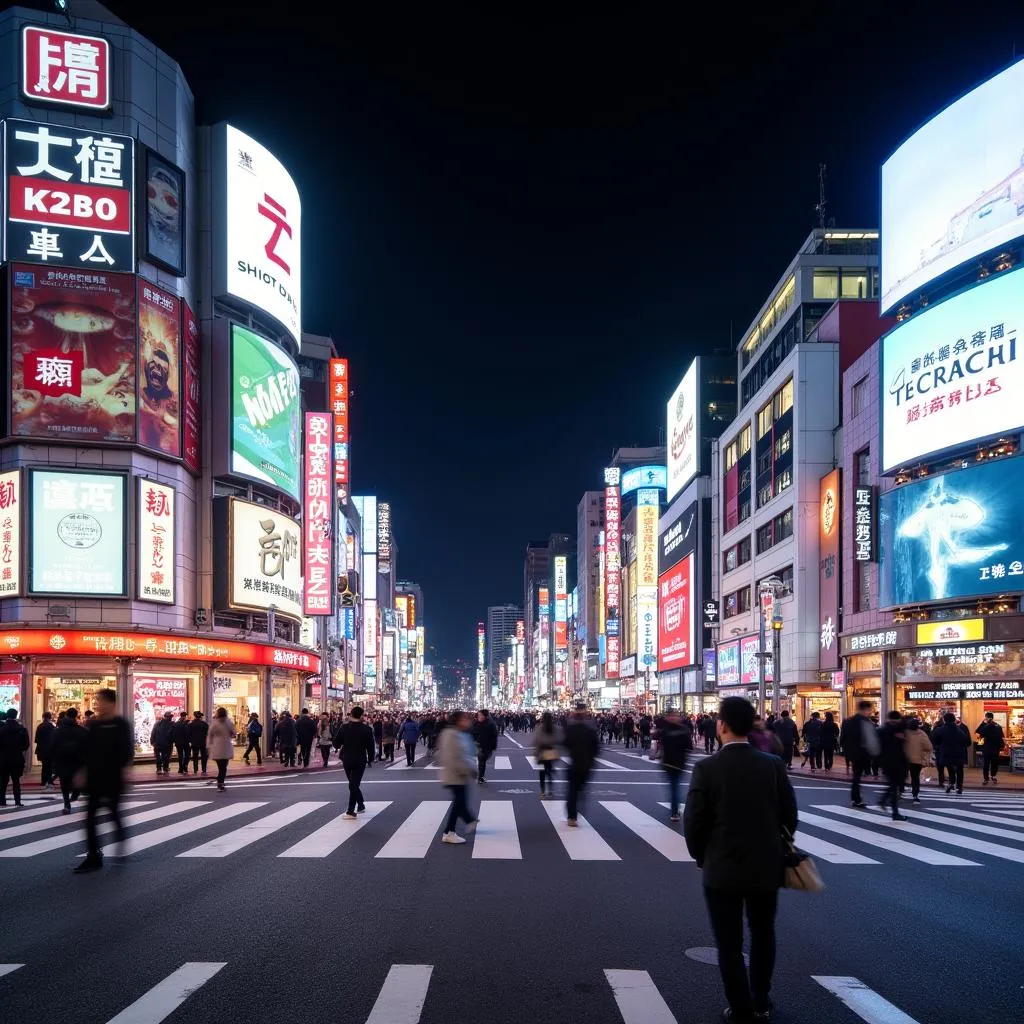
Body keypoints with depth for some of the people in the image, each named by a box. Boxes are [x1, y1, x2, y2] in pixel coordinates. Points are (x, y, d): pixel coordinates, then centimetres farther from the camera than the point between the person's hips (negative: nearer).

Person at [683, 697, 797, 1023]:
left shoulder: (707, 769, -15)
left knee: (729, 943, 10)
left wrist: (702, 858, 5)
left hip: (723, 870, -3)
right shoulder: (773, 764, -7)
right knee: (763, 935, 22)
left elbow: (693, 822, -12)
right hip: (766, 867, 3)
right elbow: (789, 815, 0)